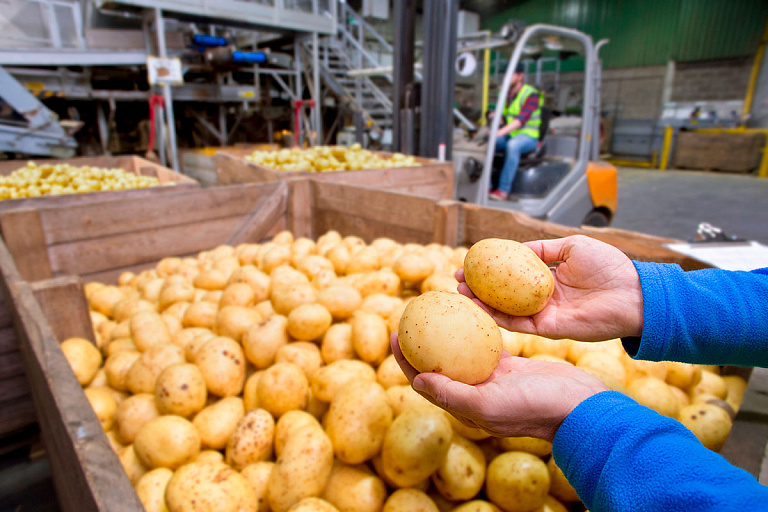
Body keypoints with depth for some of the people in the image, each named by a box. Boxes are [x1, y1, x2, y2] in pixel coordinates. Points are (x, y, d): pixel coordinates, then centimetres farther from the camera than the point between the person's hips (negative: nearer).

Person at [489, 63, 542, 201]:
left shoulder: (531, 94, -11)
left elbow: (521, 120, -25)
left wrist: (499, 132, -38)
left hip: (527, 136, -6)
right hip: (507, 135, 7)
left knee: (512, 145, -38)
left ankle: (504, 189, -35)